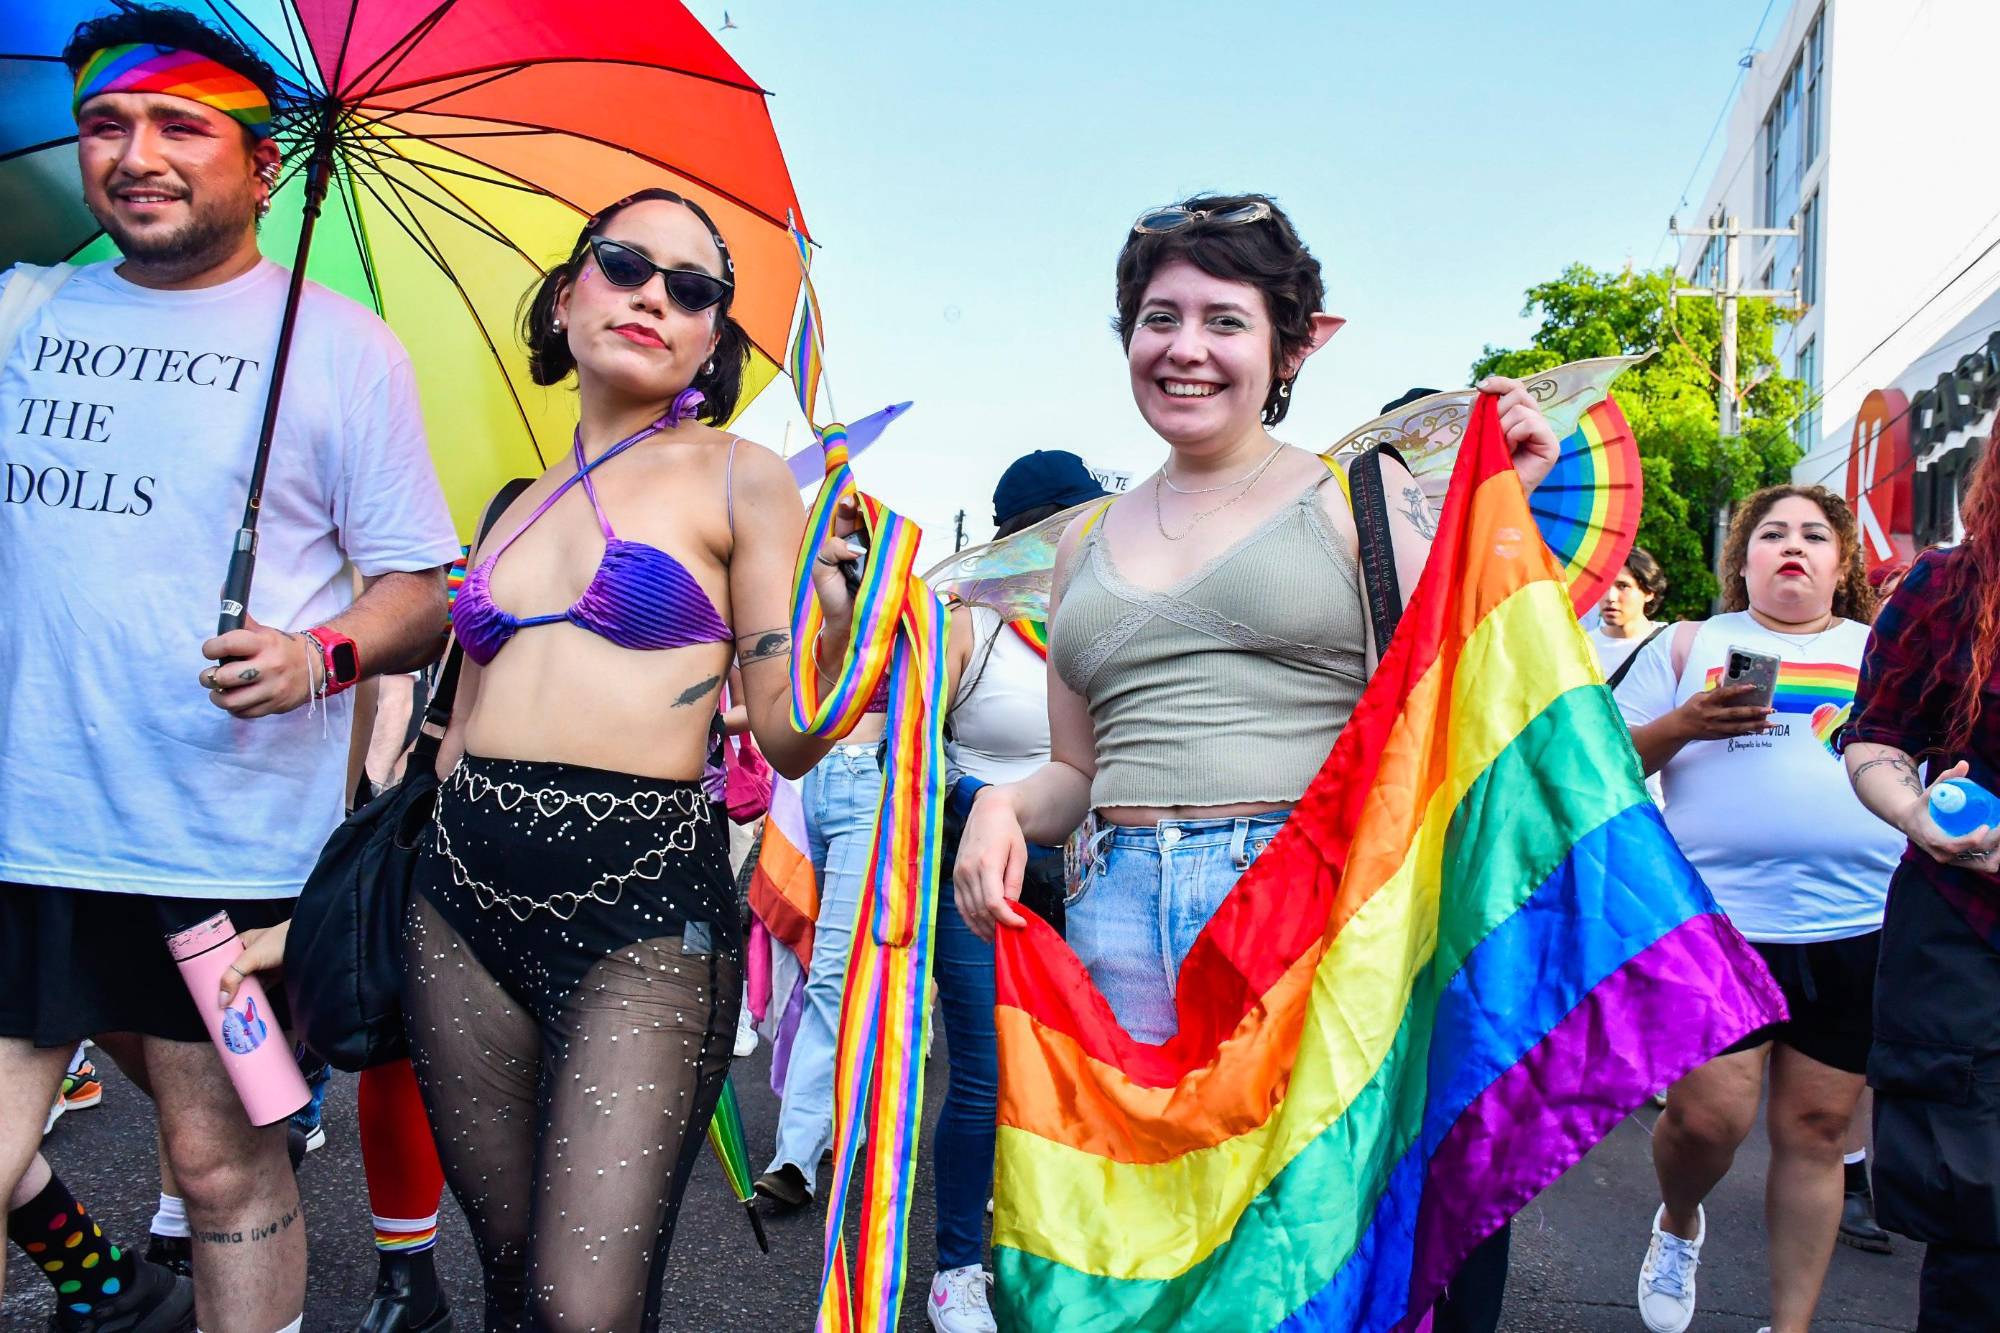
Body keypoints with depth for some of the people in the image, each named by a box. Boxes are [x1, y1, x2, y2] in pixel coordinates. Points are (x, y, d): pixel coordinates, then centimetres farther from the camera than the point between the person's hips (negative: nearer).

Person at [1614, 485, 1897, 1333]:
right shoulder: (1691, 645, 12)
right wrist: (1685, 725, -10)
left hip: (1857, 927, 2)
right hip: (1717, 918, -2)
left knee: (1814, 1129, 5)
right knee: (1708, 1116, -9)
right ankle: (1677, 1225, 25)